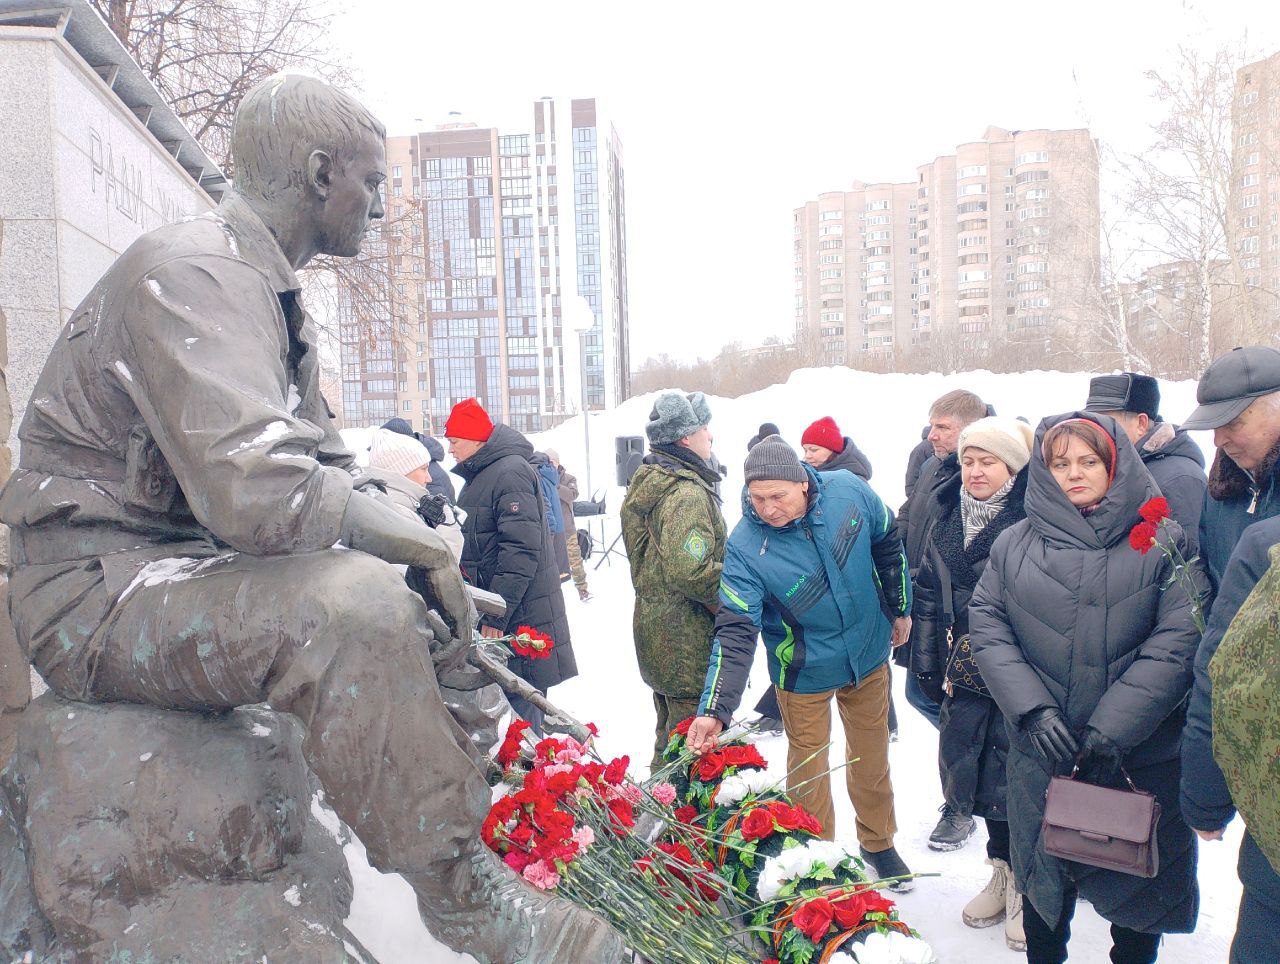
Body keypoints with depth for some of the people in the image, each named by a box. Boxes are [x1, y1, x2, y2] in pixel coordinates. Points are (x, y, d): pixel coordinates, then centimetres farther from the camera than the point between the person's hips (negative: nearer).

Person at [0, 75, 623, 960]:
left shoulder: (271, 291, 13)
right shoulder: (192, 273, -20)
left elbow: (330, 471, 15)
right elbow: (259, 494, -34)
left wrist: (432, 566, -1)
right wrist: (413, 539, -18)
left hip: (193, 566, 11)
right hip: (100, 591, -10)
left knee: (413, 605, 9)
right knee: (356, 607, -33)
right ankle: (461, 891, -19)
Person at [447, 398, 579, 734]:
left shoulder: (510, 472, -16)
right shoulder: (479, 475, 16)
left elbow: (521, 549, -23)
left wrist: (496, 614, -23)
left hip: (521, 616, -10)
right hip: (494, 608, 10)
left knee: (521, 709, -5)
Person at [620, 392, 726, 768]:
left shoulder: (648, 482, 11)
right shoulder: (688, 493, -21)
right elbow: (691, 572, -31)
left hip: (655, 633, 10)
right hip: (689, 645, -10)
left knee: (670, 735, 23)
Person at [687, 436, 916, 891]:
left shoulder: (849, 491, -20)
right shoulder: (745, 548, -28)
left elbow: (888, 542, 0)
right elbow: (735, 633, -30)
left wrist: (900, 608, 9)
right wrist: (714, 709, -39)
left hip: (869, 653, 3)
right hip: (805, 671, -3)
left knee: (872, 755, 21)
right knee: (808, 765, 10)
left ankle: (879, 842, 47)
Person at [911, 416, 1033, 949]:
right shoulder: (949, 520, 8)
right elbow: (928, 592, 16)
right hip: (965, 679, 6)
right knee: (978, 773, 14)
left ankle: (1026, 883, 23)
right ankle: (1003, 872, 34)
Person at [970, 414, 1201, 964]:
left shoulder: (1161, 542, -4)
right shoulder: (1016, 544, 2)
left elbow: (1177, 641, -11)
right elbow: (987, 628, -1)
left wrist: (1112, 728, -17)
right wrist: (1031, 708, -14)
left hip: (1141, 758, -1)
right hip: (1042, 754, 1)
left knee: (1139, 878, 14)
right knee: (1044, 874, 17)